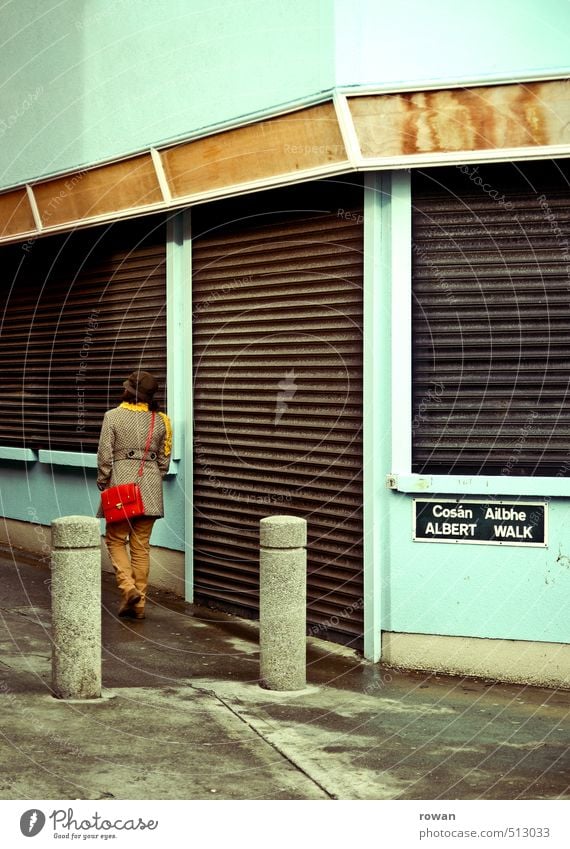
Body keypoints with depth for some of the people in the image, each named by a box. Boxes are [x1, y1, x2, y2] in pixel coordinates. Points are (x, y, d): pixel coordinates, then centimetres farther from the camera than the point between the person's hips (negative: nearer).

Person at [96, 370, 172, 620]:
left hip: (121, 483, -3)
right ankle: (139, 603, 10)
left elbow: (105, 456, -6)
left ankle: (128, 586, -12)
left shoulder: (113, 417, -6)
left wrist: (103, 484, 5)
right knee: (141, 545, 8)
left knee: (115, 540, 9)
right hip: (150, 487, 3)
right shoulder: (160, 420, 4)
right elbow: (164, 459, 9)